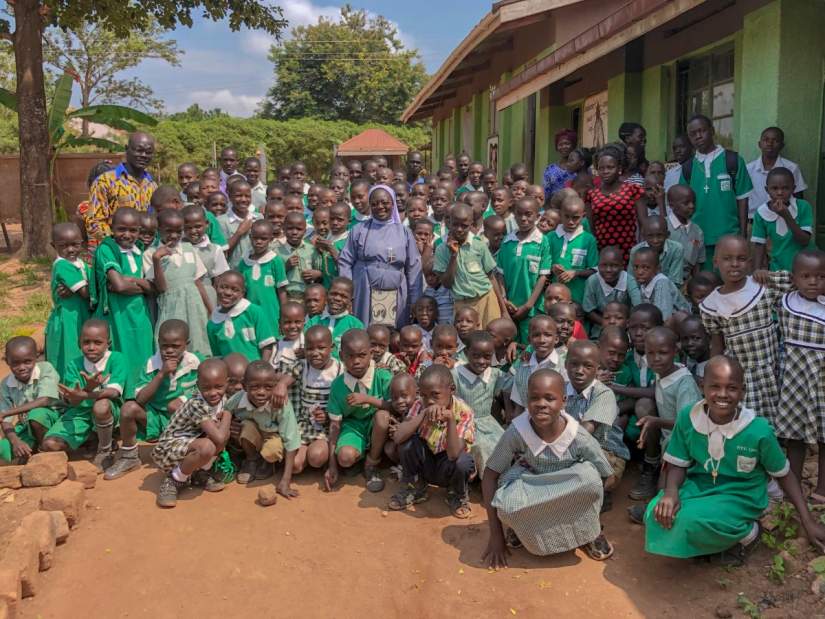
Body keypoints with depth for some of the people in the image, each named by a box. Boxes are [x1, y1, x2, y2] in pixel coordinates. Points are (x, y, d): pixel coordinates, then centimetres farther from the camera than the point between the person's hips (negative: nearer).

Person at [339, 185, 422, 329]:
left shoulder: (404, 232, 7)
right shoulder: (359, 230, 6)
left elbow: (414, 268, 6)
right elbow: (345, 262, 4)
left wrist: (415, 302, 1)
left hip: (395, 296, 1)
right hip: (364, 294, -1)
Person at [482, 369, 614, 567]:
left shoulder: (579, 437, -27)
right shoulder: (516, 432, -27)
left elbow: (603, 477, -10)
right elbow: (490, 476, -17)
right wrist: (495, 535, -17)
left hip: (569, 502, 1)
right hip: (529, 489, 0)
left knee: (589, 474, -32)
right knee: (507, 506, -35)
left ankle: (588, 532, -2)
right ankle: (521, 526, 3)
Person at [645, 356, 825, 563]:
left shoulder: (758, 430, -20)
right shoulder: (688, 416, -14)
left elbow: (784, 474, -3)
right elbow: (678, 464, -3)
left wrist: (808, 521, -2)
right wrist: (671, 490, -25)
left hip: (740, 498, -3)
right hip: (698, 487, 3)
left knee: (691, 520, -31)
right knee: (657, 515, -23)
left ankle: (746, 533, 0)